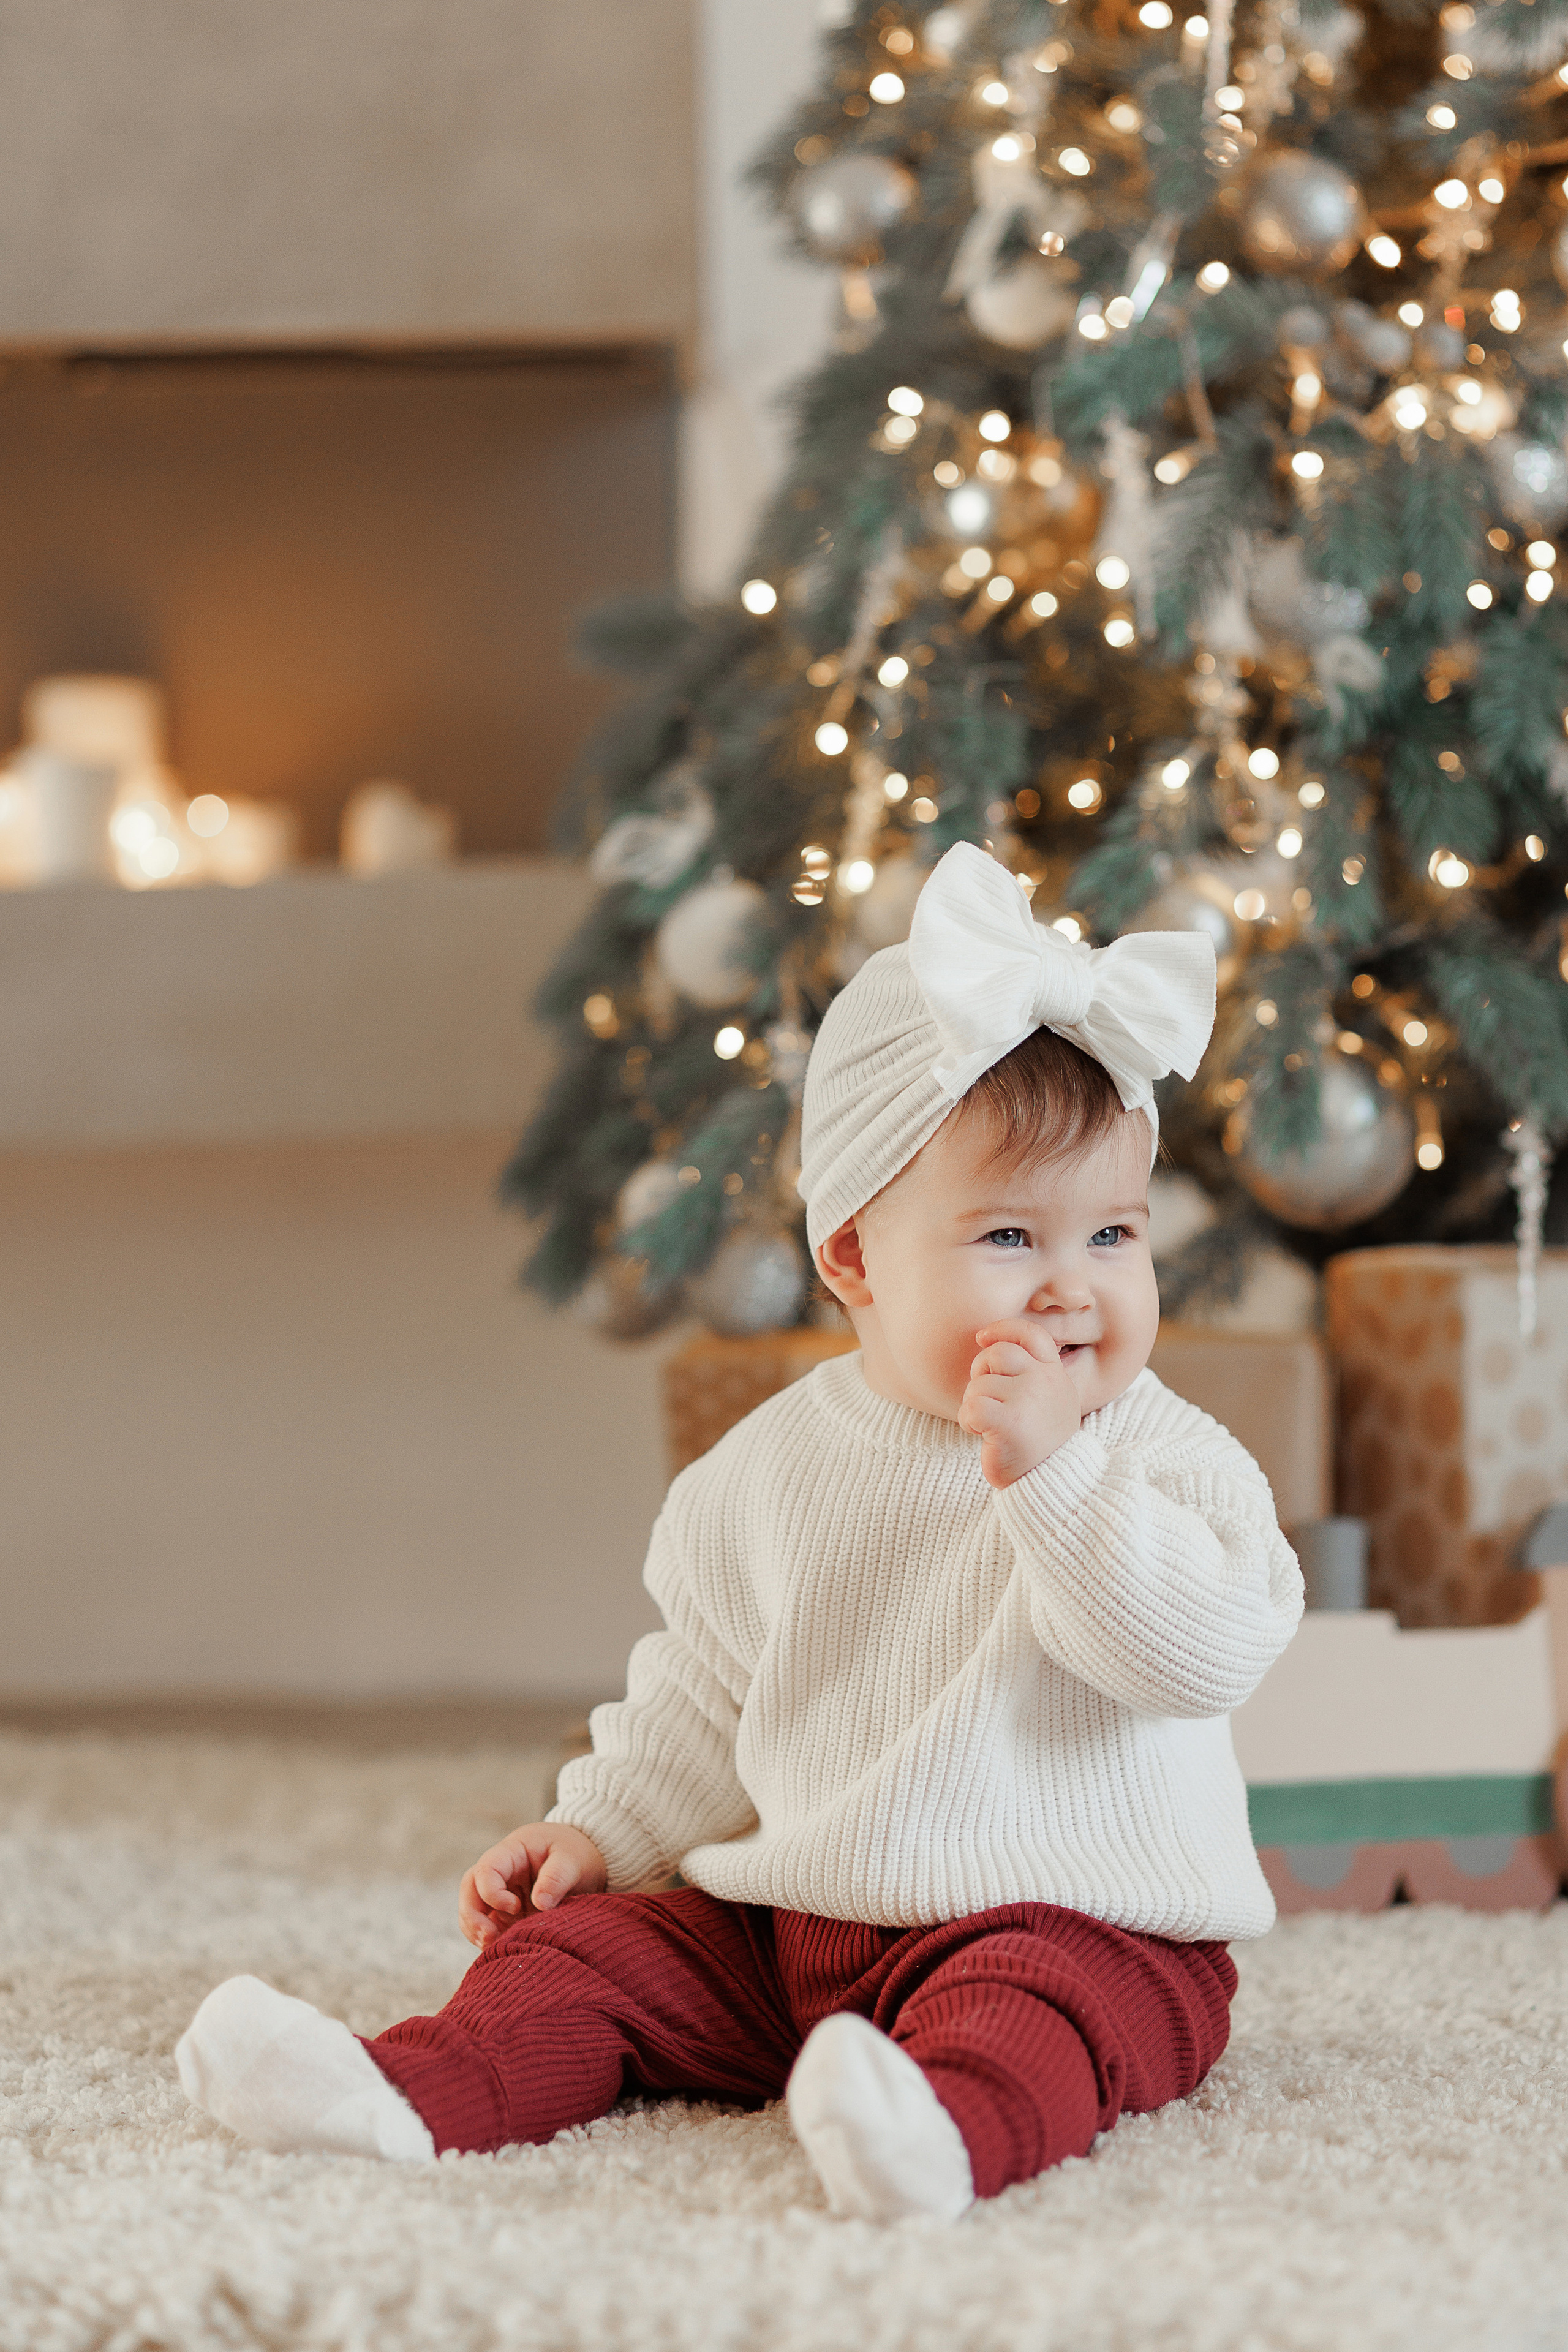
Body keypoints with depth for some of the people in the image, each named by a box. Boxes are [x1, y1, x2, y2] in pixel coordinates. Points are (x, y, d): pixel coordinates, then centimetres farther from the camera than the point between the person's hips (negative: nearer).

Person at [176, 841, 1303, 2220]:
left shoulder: (1162, 1457, -6)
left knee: (1022, 2009, -36)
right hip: (790, 1924, 6)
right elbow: (708, 1697, 19)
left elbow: (1214, 1648, -23)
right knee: (584, 1941, -7)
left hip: (1080, 1928, -5)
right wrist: (601, 1829, 8)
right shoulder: (776, 1470, 7)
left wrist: (1048, 1470, -28)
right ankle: (414, 2091, -23)